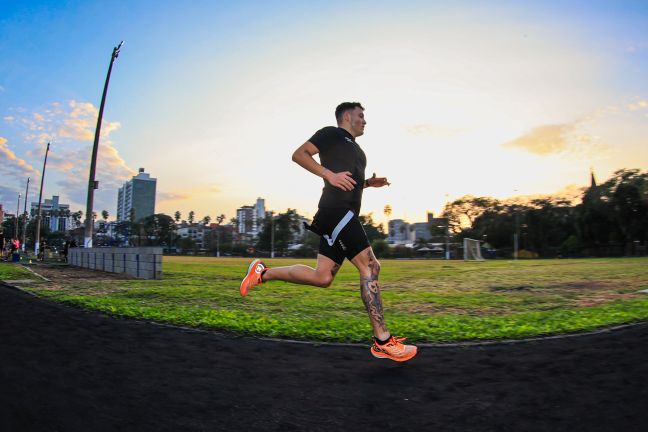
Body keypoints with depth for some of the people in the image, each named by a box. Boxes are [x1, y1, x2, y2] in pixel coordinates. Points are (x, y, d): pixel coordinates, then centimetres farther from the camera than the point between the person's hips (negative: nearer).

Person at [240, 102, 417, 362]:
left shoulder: (354, 148, 30)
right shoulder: (332, 133, 3)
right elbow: (299, 154, -6)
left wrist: (370, 183, 19)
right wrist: (329, 174, -17)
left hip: (344, 215, 10)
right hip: (336, 210, -10)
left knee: (322, 277, 5)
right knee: (369, 267, -13)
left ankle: (263, 273, 17)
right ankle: (383, 342, -9)